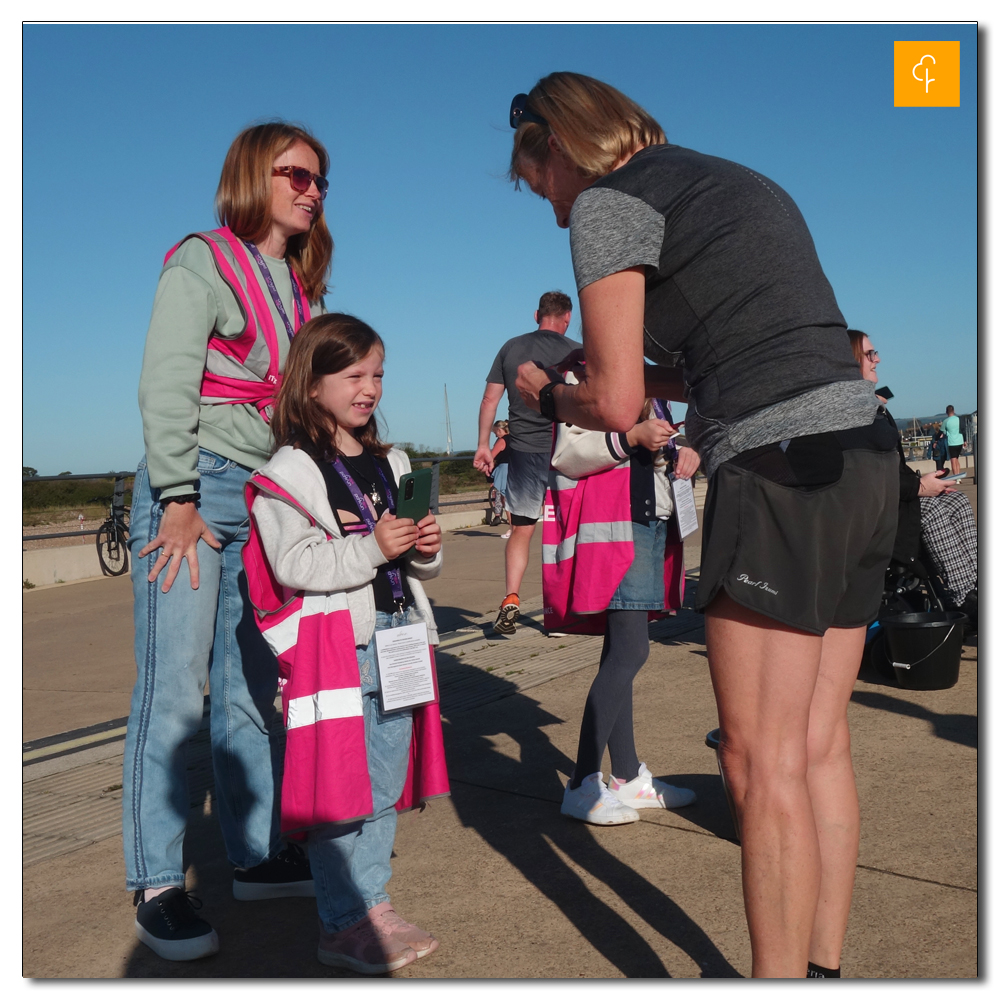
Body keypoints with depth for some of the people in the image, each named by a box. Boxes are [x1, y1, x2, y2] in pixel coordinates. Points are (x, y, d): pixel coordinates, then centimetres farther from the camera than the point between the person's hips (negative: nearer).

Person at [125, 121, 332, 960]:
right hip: (196, 485, -6)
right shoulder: (202, 263, -1)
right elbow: (166, 387, -10)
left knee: (252, 688, 10)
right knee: (173, 691, -6)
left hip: (265, 497, 6)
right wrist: (180, 502, -16)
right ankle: (156, 885, 3)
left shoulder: (298, 287, 18)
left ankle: (258, 855, 20)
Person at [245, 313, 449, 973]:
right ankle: (343, 925, 11)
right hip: (332, 643, -7)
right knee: (340, 785, -3)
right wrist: (373, 549, -24)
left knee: (387, 779, 13)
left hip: (395, 633, 7)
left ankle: (372, 904, 28)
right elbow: (294, 563, -18)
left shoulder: (392, 465, 15)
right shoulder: (290, 472, -7)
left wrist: (426, 549, -2)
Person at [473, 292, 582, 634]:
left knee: (521, 529, 8)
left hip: (523, 449, 2)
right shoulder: (576, 352, -1)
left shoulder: (511, 348, 7)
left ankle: (511, 599, -6)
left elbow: (490, 398, 6)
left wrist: (483, 445, 10)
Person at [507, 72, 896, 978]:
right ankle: (821, 968, 23)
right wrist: (653, 375, 23)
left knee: (763, 765, -3)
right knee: (820, 749, 12)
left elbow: (617, 404, -7)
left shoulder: (608, 203, 0)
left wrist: (549, 398, 13)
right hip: (862, 455, 9)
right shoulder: (738, 183, 26)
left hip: (780, 471, -9)